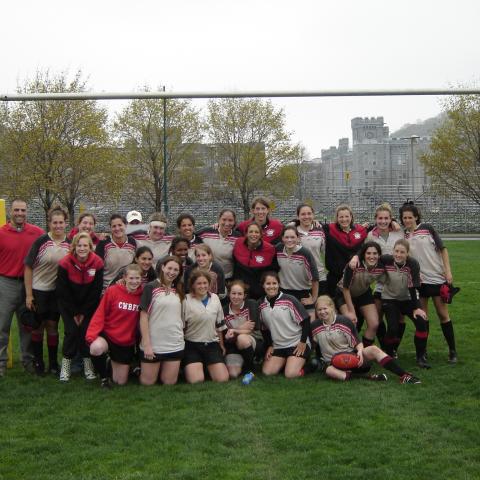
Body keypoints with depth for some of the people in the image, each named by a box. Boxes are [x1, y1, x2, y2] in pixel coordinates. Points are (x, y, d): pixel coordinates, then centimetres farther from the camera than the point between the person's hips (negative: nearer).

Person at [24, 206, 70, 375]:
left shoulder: (70, 244, -3)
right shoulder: (41, 241, -13)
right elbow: (28, 267, -9)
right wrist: (28, 294, -10)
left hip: (57, 292, 3)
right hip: (38, 291, -3)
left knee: (52, 326, 9)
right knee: (38, 326, 7)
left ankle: (53, 364, 19)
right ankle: (38, 362, 20)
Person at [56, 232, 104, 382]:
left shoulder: (97, 263, -16)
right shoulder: (65, 263, -20)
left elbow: (96, 291, -9)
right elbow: (62, 292, -12)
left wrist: (84, 312, -8)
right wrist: (74, 313, -10)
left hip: (89, 304, 1)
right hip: (68, 304, -1)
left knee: (86, 330, -7)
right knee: (71, 331, -11)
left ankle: (87, 363, 8)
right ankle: (66, 363, 4)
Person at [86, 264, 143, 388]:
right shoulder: (113, 291, -12)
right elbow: (100, 314, -11)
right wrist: (92, 335, -21)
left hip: (127, 343, 2)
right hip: (108, 335, -2)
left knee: (120, 382, 8)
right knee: (96, 348, -38)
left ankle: (113, 362, 42)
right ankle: (103, 377, -7)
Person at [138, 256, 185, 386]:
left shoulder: (178, 290, 10)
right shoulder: (151, 287, -8)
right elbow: (143, 317, -10)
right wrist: (146, 344, -14)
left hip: (175, 344, 5)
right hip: (153, 344, -5)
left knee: (169, 382, 8)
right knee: (147, 382, 7)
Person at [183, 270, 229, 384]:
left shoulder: (215, 298, 6)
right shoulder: (186, 300, -9)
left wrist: (221, 344, 18)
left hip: (212, 344, 4)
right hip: (192, 345, -4)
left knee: (222, 379, -9)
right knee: (196, 380, -18)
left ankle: (209, 368, 22)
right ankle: (190, 368, 16)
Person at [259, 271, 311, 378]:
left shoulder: (289, 300, -12)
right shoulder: (261, 305, 2)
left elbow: (305, 321, -10)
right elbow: (264, 328, 14)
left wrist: (303, 342, -12)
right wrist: (269, 346, 7)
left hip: (297, 344, -5)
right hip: (278, 346, 5)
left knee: (291, 374, -22)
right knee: (267, 371, -10)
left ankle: (300, 362, 10)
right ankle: (287, 361, 16)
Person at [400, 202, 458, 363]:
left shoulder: (427, 228, 0)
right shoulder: (403, 237, 4)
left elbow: (442, 249, 1)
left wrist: (448, 271, -5)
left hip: (437, 278, -2)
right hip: (419, 281, 2)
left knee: (443, 314, 2)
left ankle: (452, 351, 11)